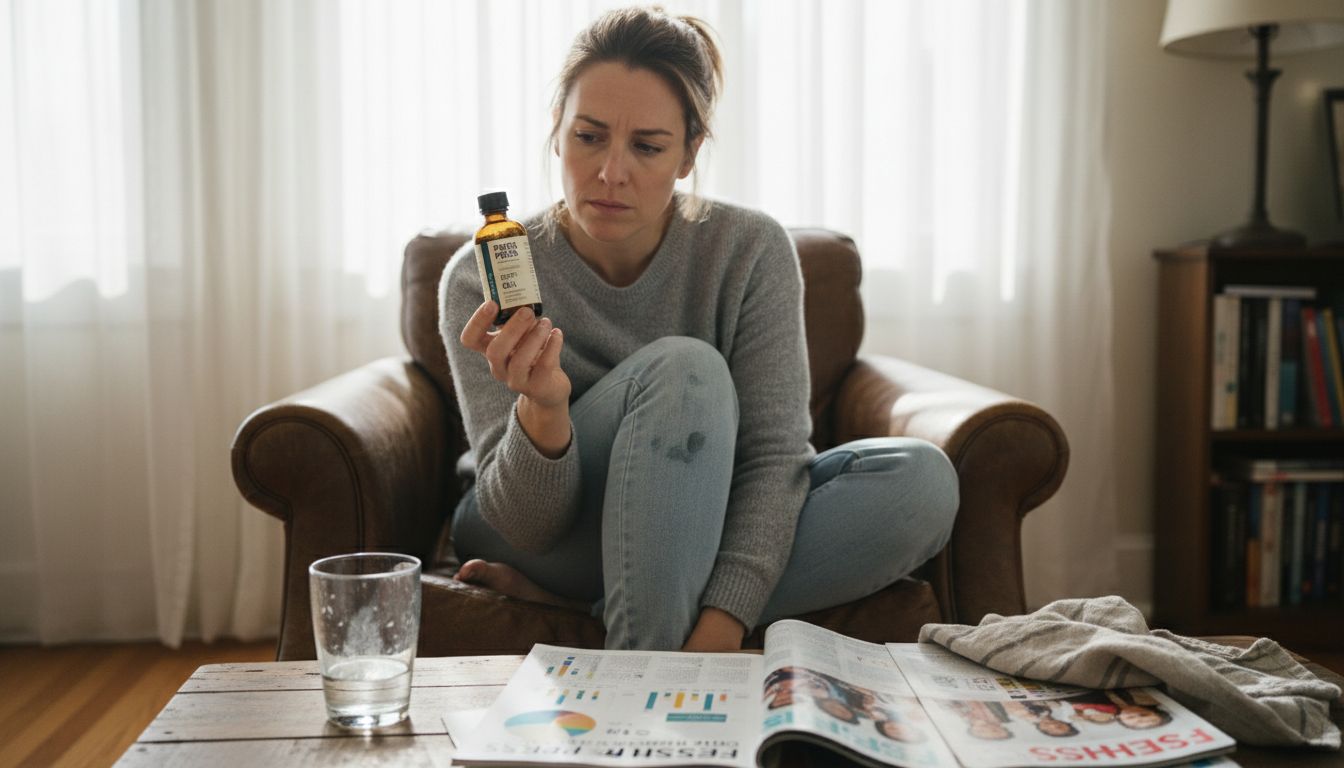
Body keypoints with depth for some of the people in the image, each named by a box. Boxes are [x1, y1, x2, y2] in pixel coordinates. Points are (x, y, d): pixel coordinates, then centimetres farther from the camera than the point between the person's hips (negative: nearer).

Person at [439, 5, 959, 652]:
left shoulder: (750, 252, -14)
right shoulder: (482, 282, -17)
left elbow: (773, 455, -19)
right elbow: (529, 526, -21)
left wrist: (717, 632, -34)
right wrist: (542, 410, -43)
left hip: (708, 536, 4)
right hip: (542, 540, -3)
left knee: (922, 480, -23)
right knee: (685, 370, -31)